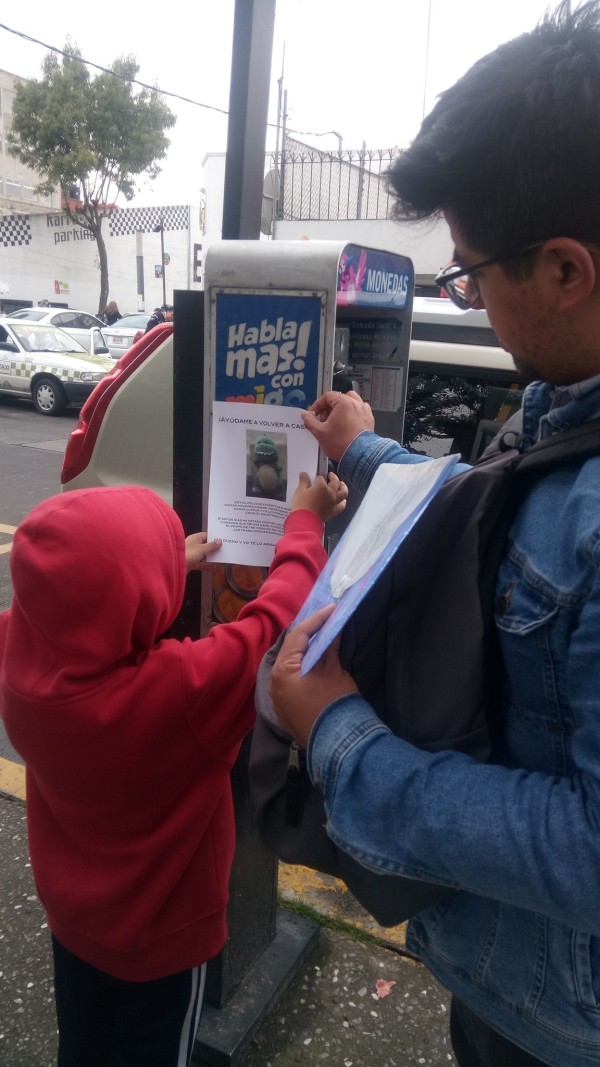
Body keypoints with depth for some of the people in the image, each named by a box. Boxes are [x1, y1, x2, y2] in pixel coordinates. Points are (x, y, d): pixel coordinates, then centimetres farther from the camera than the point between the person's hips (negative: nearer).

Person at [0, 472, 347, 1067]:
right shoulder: (186, 688, -42)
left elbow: (80, 601, -4)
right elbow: (280, 616, -26)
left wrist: (165, 565, 7)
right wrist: (305, 524, -9)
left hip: (69, 910, 4)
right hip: (161, 930, -4)